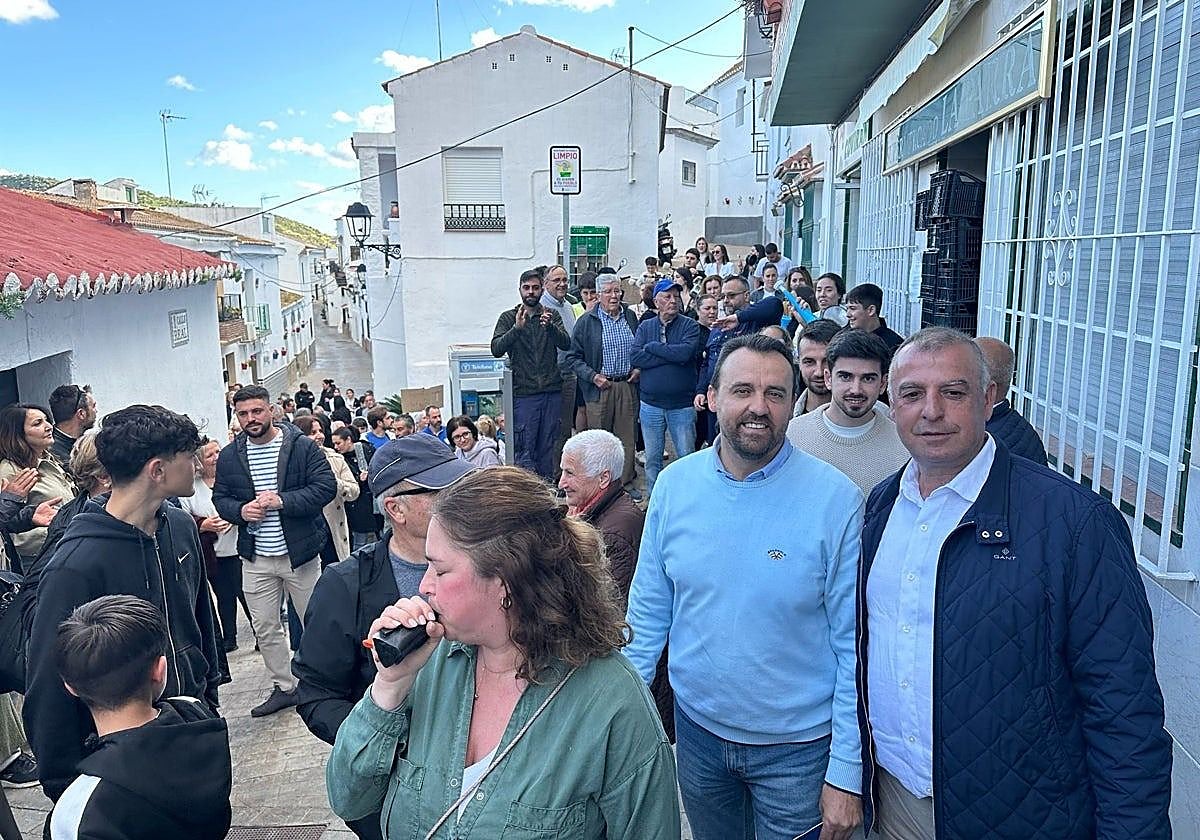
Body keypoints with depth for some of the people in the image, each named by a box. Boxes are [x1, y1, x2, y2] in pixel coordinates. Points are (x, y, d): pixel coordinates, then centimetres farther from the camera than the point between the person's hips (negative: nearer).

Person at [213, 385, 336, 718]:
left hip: (299, 553, -4)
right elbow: (220, 497, 10)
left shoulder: (302, 446, -8)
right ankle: (284, 687, 28)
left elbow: (326, 487, -13)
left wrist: (282, 501, -22)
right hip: (255, 558, 4)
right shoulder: (229, 456, 4)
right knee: (265, 628, 12)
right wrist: (240, 510, -12)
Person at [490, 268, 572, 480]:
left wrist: (550, 326, -24)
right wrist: (517, 328, -22)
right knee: (524, 448, -3)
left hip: (552, 390, 2)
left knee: (548, 446, 8)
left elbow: (566, 344, -5)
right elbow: (496, 349, -8)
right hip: (524, 392, -2)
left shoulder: (552, 316, 10)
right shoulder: (508, 318, 5)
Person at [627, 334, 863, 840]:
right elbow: (649, 610, 1)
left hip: (797, 743, -3)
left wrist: (847, 771, -12)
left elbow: (854, 644, -13)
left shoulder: (835, 499, -17)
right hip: (697, 726, 4)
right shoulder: (675, 484, -8)